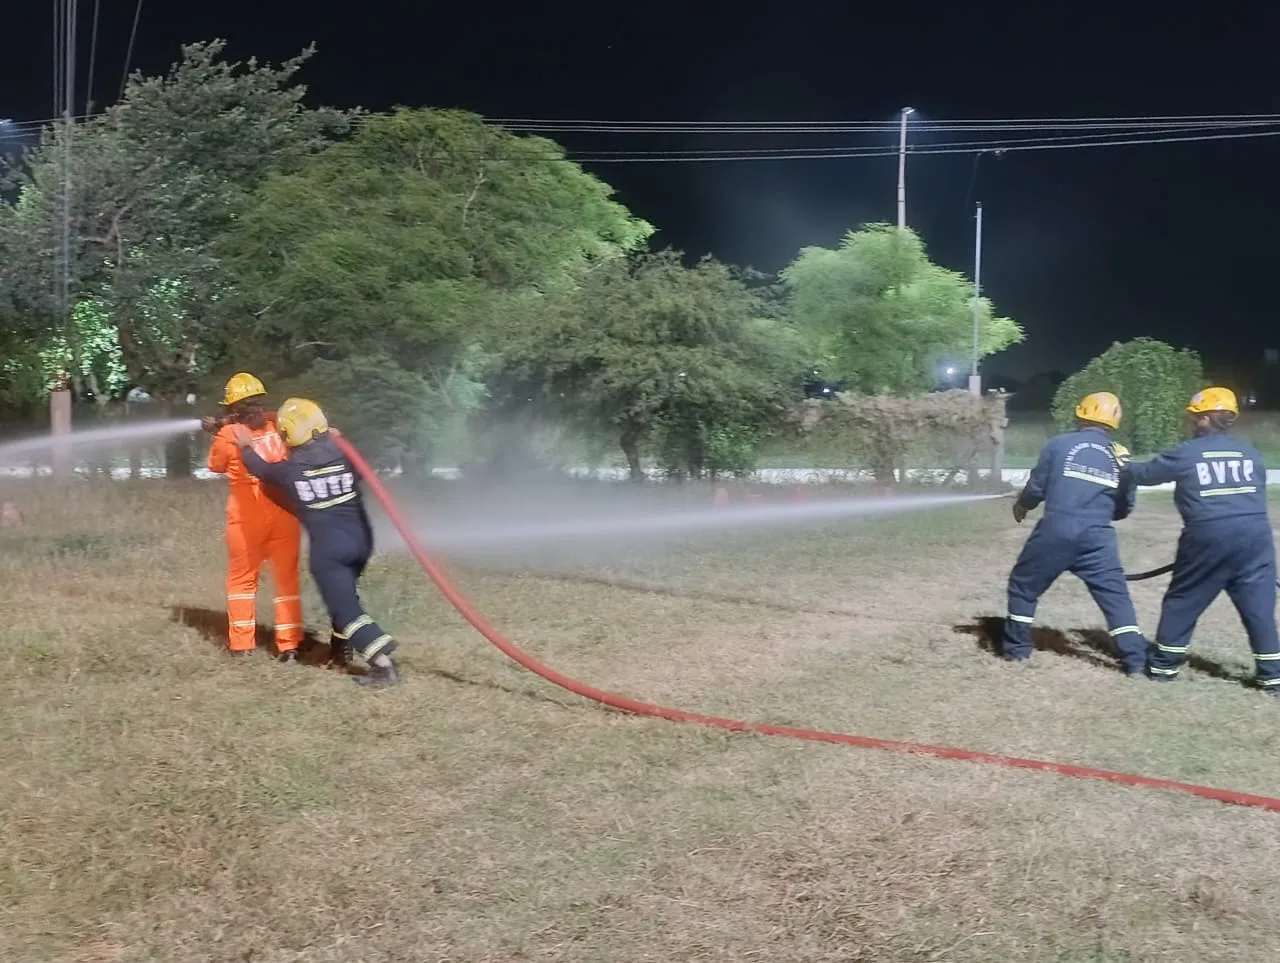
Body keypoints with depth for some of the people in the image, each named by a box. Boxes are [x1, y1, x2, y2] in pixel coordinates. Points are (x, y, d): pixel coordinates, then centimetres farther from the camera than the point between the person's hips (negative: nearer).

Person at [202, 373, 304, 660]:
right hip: (283, 512, 2)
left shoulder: (228, 434, -7)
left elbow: (217, 466, 9)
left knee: (242, 577, 15)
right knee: (287, 576, 8)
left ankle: (241, 643, 15)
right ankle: (289, 644, 4)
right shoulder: (277, 424, 0)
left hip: (247, 517, -2)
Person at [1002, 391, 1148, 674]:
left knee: (1023, 585, 15)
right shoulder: (1119, 456, 11)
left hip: (1056, 532, -2)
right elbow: (1124, 508, 15)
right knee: (1115, 595, 10)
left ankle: (1017, 648, 21)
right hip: (1097, 537, 2)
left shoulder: (1059, 444, 1)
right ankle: (1136, 659, 3)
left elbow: (1036, 488, 2)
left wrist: (1021, 506, 23)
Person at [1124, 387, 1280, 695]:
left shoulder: (1186, 453, 3)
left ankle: (1164, 665, 18)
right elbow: (1255, 495, 17)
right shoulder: (1250, 452, 14)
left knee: (1182, 601, 11)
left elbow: (1145, 473, 13)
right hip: (1254, 536, 3)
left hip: (1208, 537, -3)